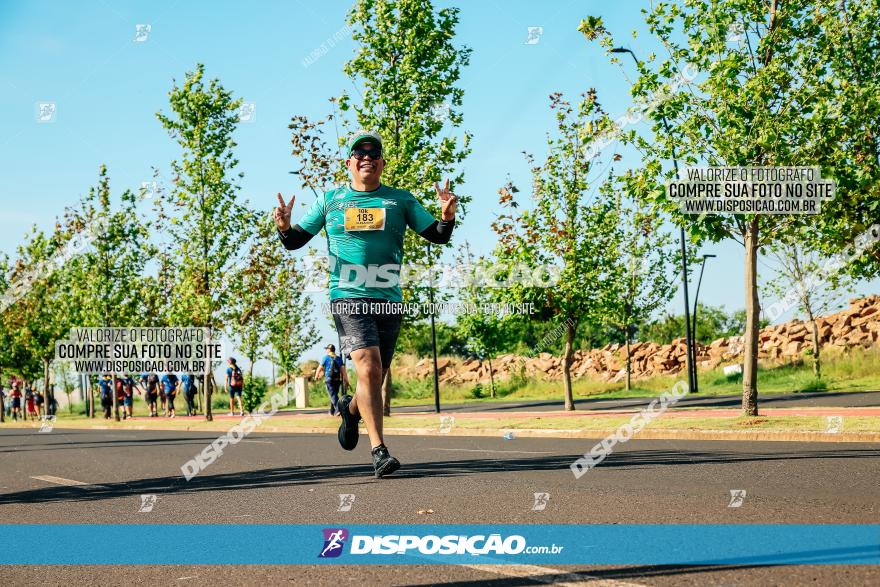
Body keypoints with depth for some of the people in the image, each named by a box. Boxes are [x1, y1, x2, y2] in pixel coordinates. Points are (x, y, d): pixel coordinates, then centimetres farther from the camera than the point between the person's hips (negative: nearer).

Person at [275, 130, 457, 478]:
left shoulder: (400, 200, 10)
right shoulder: (330, 200, 10)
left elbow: (437, 236, 7)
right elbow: (295, 241, 12)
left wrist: (447, 216, -14)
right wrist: (285, 227, -11)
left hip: (388, 300, 2)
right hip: (348, 297, -2)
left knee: (375, 379, 9)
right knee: (368, 367, -20)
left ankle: (351, 409, 44)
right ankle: (379, 450, -18)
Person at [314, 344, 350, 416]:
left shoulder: (326, 357, 0)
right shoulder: (339, 358, 10)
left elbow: (319, 368, 4)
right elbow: (343, 370, 2)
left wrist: (316, 376, 24)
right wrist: (346, 381, 1)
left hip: (329, 379, -5)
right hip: (338, 380, 5)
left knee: (333, 395, -11)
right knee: (334, 395, 17)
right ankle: (332, 411, 24)